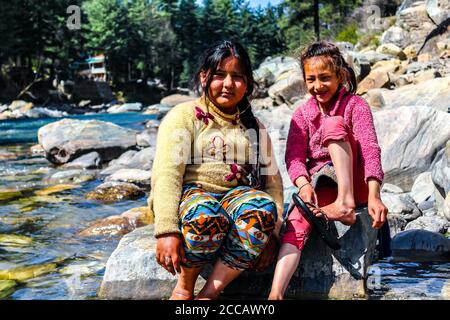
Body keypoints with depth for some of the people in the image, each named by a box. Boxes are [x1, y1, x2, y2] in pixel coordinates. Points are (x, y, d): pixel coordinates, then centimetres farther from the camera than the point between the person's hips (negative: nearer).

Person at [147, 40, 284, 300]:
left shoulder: (254, 127, 18)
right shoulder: (184, 116, 3)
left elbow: (272, 178, 10)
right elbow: (166, 173, -9)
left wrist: (271, 232, -5)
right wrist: (167, 231, -23)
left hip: (236, 195, 4)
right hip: (191, 192, -3)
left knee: (263, 208, -33)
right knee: (205, 217, -40)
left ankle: (210, 292, -23)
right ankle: (185, 285, -10)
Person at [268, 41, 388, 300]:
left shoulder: (355, 105, -3)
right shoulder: (303, 114, 8)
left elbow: (370, 150, -16)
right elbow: (294, 156, -3)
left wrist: (374, 196, -32)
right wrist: (304, 185, -26)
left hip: (353, 181, -3)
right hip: (320, 184, 3)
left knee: (334, 124, -25)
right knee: (297, 223, -29)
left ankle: (346, 203, -35)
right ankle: (275, 293, -43)